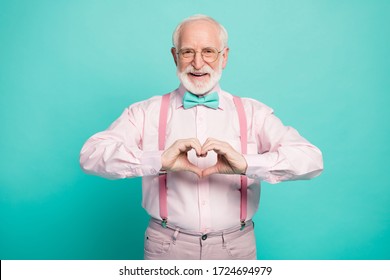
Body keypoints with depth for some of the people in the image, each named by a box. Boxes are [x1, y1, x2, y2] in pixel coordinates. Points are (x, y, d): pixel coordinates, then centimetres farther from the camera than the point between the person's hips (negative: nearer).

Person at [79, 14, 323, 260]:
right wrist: (159, 161, -30)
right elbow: (91, 154, -15)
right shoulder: (146, 112, -3)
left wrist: (245, 164, -30)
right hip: (167, 247, 0)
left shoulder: (253, 113, -1)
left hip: (237, 246, 1)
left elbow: (311, 159, -13)